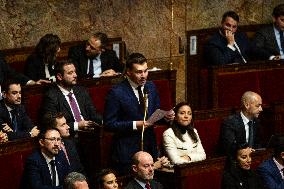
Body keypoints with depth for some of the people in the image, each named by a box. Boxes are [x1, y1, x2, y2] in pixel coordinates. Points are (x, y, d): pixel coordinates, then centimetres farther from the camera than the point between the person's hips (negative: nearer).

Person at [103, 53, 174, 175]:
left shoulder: (151, 87, 8)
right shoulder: (116, 93, -11)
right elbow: (109, 124, -13)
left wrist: (165, 117, -4)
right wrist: (134, 125, -20)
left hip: (150, 147, 5)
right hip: (127, 152, -5)